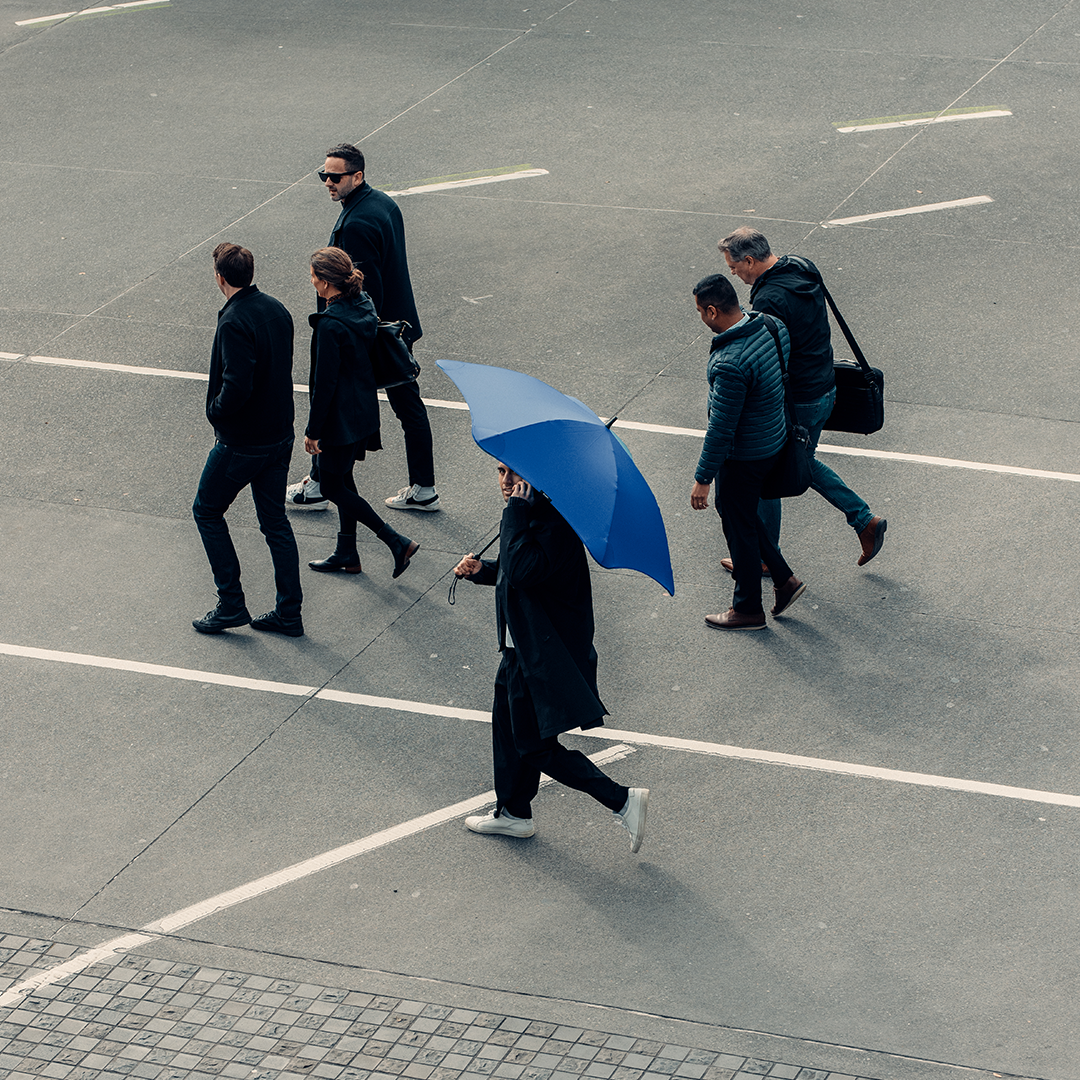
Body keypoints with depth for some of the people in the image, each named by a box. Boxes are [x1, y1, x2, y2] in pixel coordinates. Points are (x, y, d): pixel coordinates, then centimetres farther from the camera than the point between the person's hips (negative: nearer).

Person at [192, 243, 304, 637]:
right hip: (280, 435, 8)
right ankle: (289, 613, 18)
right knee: (275, 520, 15)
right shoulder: (276, 310, 2)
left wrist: (216, 412, -11)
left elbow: (237, 387, -31)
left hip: (242, 442, -8)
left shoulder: (234, 322, -24)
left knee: (207, 511, 11)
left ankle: (231, 604, 11)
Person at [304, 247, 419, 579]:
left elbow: (324, 382, -23)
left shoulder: (330, 325, -27)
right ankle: (347, 553, 32)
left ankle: (397, 542, 0)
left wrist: (313, 431, -15)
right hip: (364, 411, 9)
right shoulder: (363, 306, -1)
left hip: (339, 416, -9)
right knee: (343, 479, 21)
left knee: (333, 486, 5)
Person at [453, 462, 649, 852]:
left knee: (536, 746, -5)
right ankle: (513, 813, 40)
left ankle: (623, 801, -3)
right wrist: (482, 569, 3)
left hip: (548, 654, -10)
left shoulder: (553, 521, -24)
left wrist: (516, 512, -33)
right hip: (524, 646, 10)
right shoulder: (529, 513, 7)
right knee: (507, 724, 23)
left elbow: (523, 572, -38)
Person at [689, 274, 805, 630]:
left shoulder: (730, 364, -33)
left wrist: (702, 478, -17)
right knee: (740, 512, 27)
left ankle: (748, 610, 28)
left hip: (744, 456, -9)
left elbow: (721, 429, -27)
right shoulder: (772, 326, -6)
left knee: (738, 527, 11)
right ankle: (784, 579, 32)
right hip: (775, 438, 9)